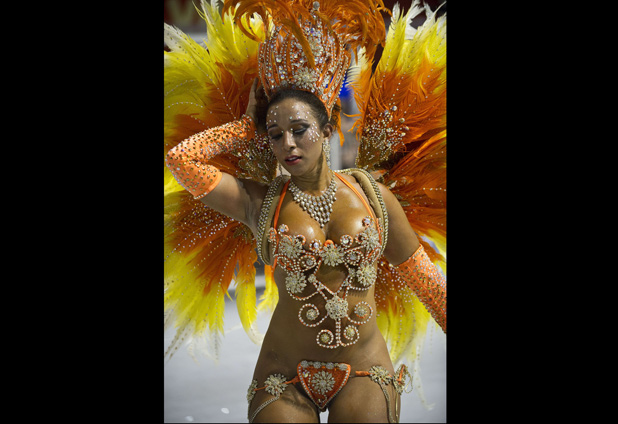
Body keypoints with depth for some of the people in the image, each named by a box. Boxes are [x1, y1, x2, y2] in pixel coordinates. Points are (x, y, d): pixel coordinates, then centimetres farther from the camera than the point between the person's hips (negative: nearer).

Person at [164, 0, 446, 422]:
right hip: (286, 376, 0)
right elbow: (180, 158, -7)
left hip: (366, 371, 1)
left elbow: (422, 274, 10)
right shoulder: (259, 202, 0)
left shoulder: (373, 194, 3)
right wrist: (250, 126, 2)